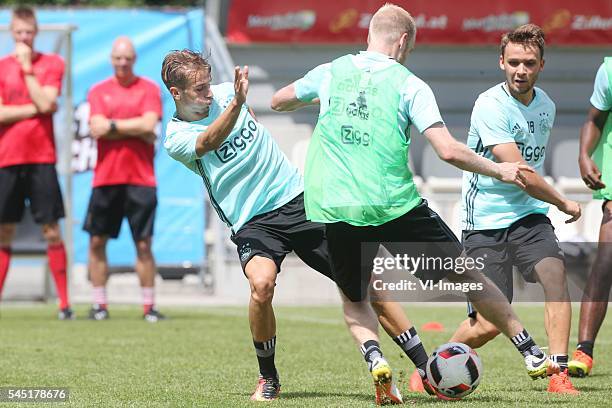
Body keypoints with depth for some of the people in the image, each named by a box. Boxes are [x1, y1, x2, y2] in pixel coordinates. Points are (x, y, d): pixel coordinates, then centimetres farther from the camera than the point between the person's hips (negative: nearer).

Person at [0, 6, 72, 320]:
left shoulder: (52, 63, 4)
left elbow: (45, 102, -10)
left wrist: (27, 67, -7)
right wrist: (34, 109, -8)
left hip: (41, 158, -1)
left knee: (51, 230, -3)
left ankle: (64, 304, -2)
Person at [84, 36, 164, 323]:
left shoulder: (149, 89, 5)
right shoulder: (98, 91, 9)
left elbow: (149, 124, -9)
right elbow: (97, 129, -4)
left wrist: (113, 125, -5)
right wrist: (136, 130, -6)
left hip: (140, 178, -2)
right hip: (105, 177, 2)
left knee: (144, 244, -3)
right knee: (97, 241, 2)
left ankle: (149, 307, 3)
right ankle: (99, 304, 11)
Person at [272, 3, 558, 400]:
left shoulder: (331, 73, 9)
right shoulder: (409, 85, -1)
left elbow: (278, 101, 26)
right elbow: (448, 150, -10)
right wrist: (498, 170, 4)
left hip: (335, 211, 2)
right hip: (395, 205, -2)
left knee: (355, 301, 22)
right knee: (467, 274, 13)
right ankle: (533, 354, 16)